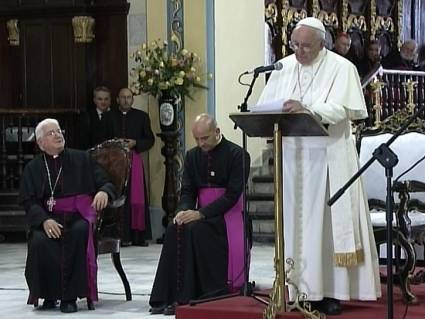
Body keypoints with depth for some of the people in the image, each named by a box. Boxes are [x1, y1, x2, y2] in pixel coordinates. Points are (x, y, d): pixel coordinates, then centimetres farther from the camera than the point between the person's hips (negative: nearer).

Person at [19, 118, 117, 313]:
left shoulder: (81, 159, 12)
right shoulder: (33, 168, 13)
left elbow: (106, 183, 12)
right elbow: (29, 202, 4)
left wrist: (104, 192, -15)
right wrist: (45, 220, -17)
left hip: (79, 217, -1)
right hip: (49, 218, 1)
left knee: (79, 232, -36)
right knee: (39, 242, -33)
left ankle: (69, 297, -30)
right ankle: (49, 296, -14)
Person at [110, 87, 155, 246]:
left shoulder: (141, 116, 10)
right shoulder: (110, 116, 9)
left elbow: (150, 139, 10)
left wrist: (135, 143, -6)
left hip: (134, 160, 0)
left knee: (137, 197, -4)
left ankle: (138, 235, -1)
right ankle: (122, 236, -4)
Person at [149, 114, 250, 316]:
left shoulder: (237, 154, -6)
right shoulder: (192, 156, 12)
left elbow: (232, 194, -14)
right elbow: (187, 191, 10)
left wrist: (200, 214, -23)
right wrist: (184, 211, -14)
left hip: (228, 214, -5)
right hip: (201, 215, 5)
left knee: (195, 229, -32)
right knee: (174, 229, -24)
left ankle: (188, 297, -28)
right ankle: (168, 297, -26)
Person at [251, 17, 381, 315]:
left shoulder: (342, 68, -4)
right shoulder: (284, 68, 11)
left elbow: (343, 109, -16)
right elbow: (266, 106, 9)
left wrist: (306, 109, -29)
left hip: (329, 157, -4)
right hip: (293, 156, 4)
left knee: (329, 221, -2)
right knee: (298, 222, 3)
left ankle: (331, 291, 2)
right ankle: (305, 288, 8)